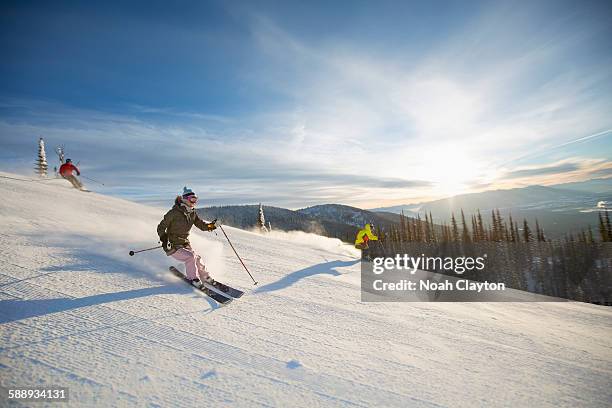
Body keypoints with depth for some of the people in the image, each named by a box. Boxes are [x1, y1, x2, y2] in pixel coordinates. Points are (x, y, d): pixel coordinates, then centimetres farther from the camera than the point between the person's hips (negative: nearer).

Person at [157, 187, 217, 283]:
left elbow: (201, 225, 3)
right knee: (190, 257, -22)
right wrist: (164, 239, -27)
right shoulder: (174, 213, -17)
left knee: (197, 259, -7)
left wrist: (210, 226, -18)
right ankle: (193, 278, -2)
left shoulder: (192, 213, 1)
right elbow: (161, 227, -12)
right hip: (172, 246, -5)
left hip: (185, 244, 6)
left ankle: (205, 277, 14)